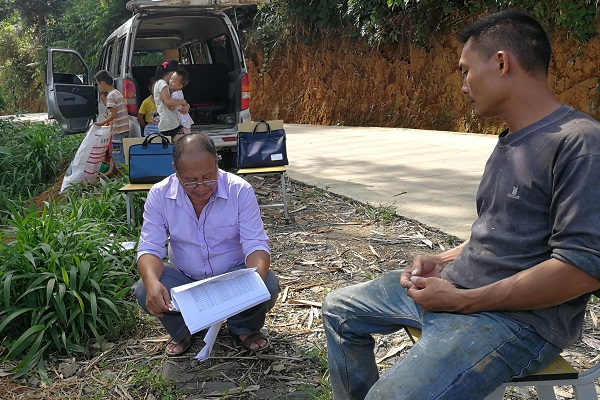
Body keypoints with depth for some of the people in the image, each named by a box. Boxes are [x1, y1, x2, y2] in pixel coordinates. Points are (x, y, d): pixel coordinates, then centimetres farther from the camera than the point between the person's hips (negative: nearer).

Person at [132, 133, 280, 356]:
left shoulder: (241, 191, -19)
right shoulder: (159, 195, -15)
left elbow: (255, 244, -20)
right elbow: (150, 248, -17)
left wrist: (256, 278, -44)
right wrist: (153, 283, -41)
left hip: (233, 273, 0)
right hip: (183, 277, 1)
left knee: (268, 286, -30)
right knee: (144, 291, -28)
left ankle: (244, 328, 6)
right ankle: (181, 331, 7)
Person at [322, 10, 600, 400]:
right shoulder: (510, 142, 12)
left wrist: (462, 301, -21)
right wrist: (442, 262, 3)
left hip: (521, 315, -9)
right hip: (455, 285, 9)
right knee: (341, 310, 15)